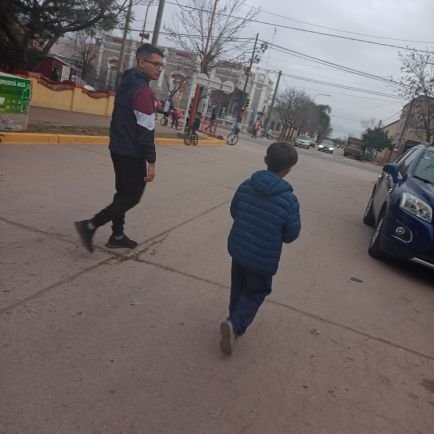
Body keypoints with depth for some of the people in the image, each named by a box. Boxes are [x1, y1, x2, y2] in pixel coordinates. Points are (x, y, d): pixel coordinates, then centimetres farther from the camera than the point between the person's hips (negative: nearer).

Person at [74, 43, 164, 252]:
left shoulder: (127, 84, 11)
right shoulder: (143, 90, -18)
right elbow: (146, 129, -22)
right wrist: (151, 161, -20)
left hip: (118, 149, 9)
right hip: (133, 154, -9)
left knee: (123, 193, 16)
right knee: (132, 197, 1)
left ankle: (117, 236, 23)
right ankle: (90, 225, -2)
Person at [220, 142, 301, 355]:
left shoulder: (246, 186, -10)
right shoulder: (289, 200, -22)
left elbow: (234, 212, 5)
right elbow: (291, 235, -11)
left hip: (238, 248, 4)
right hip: (263, 259, -4)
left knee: (238, 287, 24)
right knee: (256, 293, 16)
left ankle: (236, 323, 40)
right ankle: (235, 325, -3)